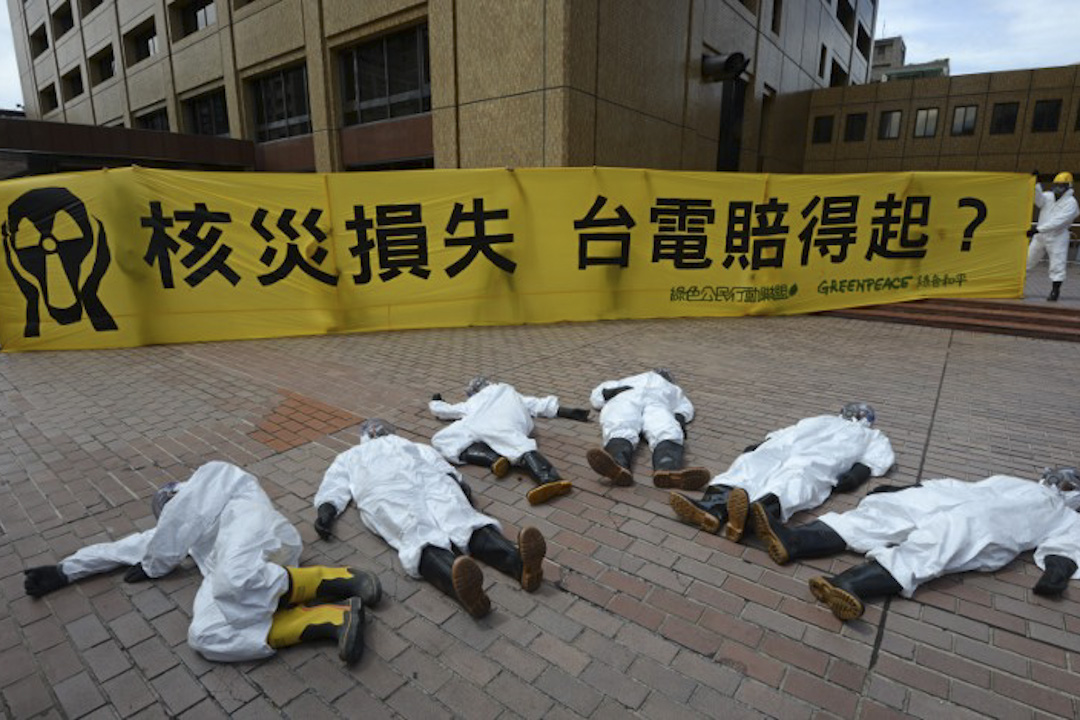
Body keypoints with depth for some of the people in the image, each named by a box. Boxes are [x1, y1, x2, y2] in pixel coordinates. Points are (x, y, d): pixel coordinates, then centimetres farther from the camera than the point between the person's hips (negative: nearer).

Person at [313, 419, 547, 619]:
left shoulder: (413, 446, 41)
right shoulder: (350, 457, 42)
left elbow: (438, 464, 22)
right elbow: (333, 487, 24)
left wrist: (459, 482, -1)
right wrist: (325, 511, 0)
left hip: (429, 478, 2)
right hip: (384, 492, -2)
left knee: (463, 521, -29)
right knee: (418, 534, -35)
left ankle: (520, 561, -55)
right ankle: (461, 583, -63)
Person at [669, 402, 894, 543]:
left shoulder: (872, 436, 41)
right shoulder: (822, 420, 47)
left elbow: (880, 458, 16)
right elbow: (786, 432, 30)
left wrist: (859, 472, -8)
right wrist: (759, 444, 9)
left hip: (823, 459, -3)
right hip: (787, 446, 4)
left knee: (801, 472, -38)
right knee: (755, 461, -29)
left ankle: (753, 514, -69)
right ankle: (714, 506, -55)